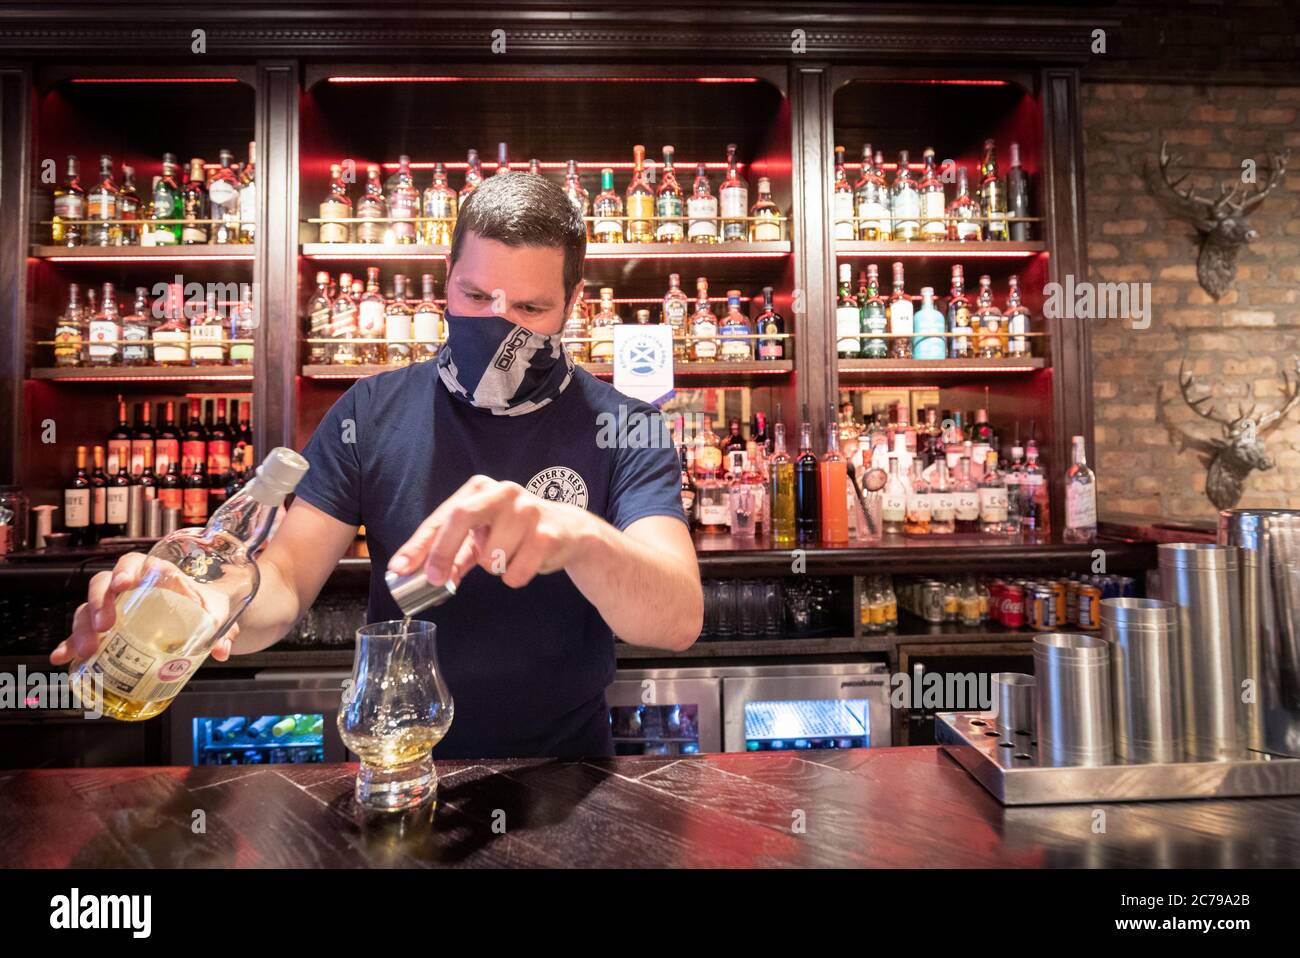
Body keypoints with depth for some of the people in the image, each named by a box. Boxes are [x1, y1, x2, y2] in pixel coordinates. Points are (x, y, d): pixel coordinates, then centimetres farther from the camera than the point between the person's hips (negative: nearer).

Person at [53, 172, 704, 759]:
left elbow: (679, 622, -22)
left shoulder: (622, 429, -10)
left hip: (563, 775, -4)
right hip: (397, 759, 5)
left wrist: (577, 535, -42)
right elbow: (286, 581, -4)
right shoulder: (372, 413, -1)